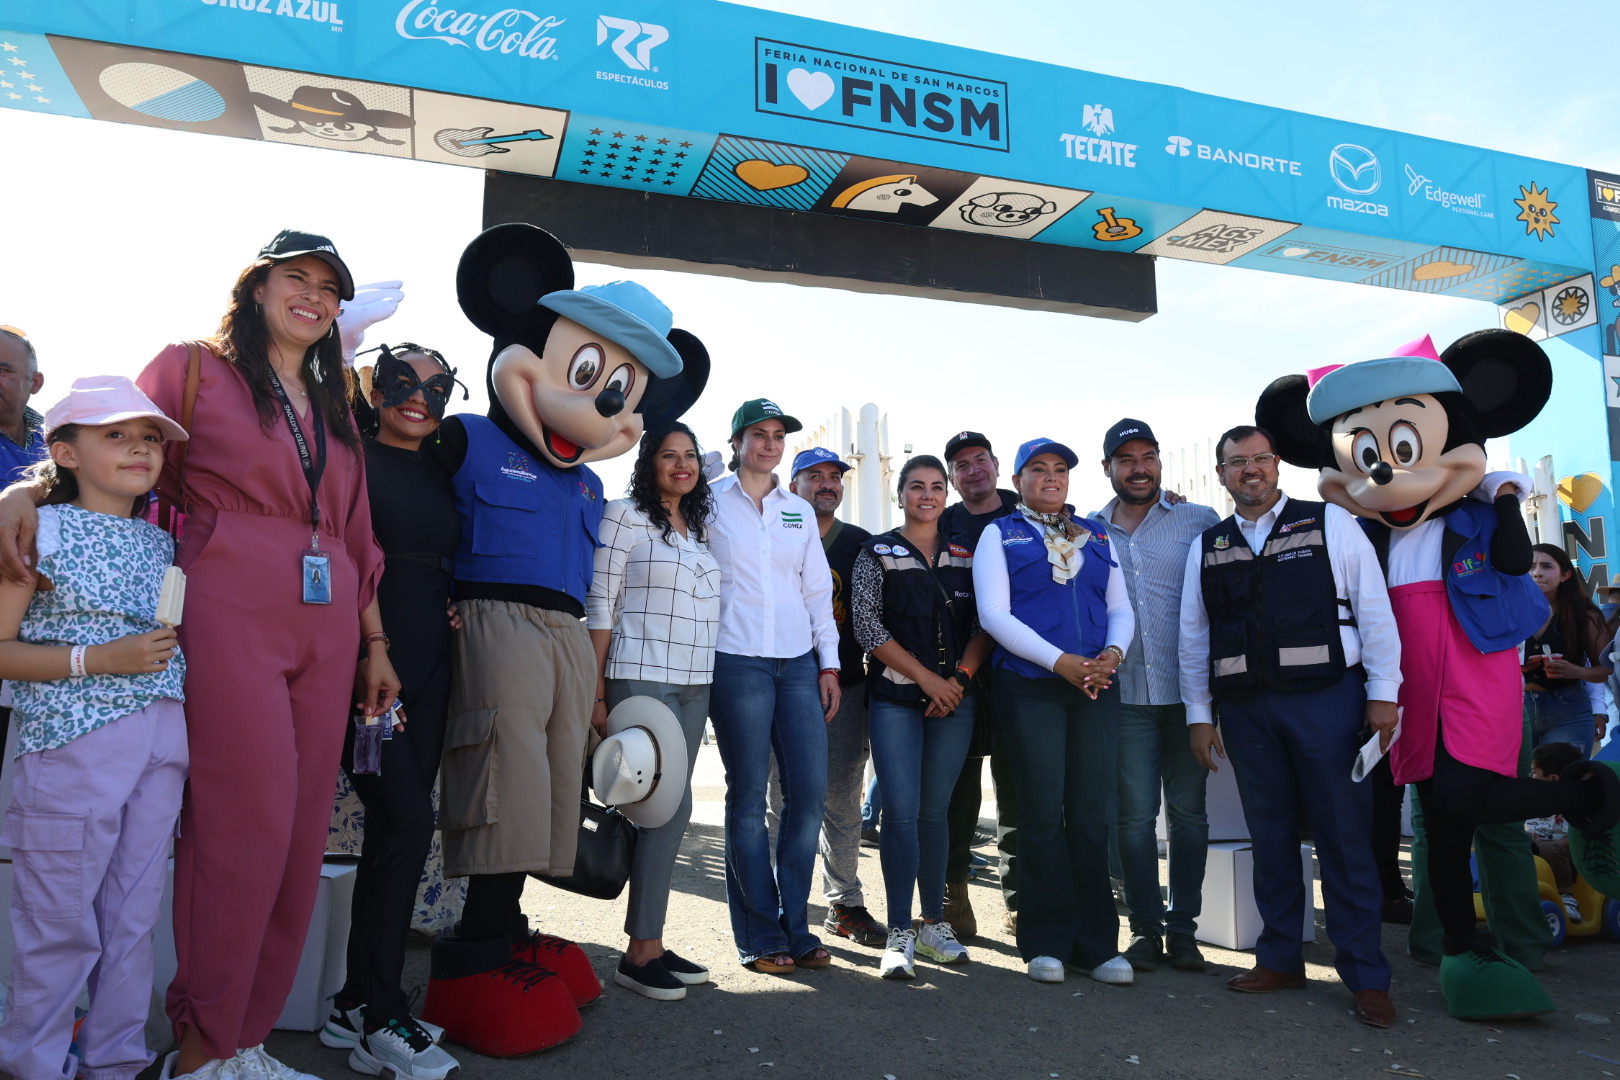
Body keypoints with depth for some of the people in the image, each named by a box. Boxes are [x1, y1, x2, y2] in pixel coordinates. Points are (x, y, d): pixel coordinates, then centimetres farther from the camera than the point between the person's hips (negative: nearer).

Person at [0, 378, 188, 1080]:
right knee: (62, 926, 4)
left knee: (134, 917, 13)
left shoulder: (161, 543, 11)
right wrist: (100, 660, -17)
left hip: (161, 743, 5)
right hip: (71, 741, -5)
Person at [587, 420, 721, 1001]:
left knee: (666, 808, 8)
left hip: (695, 684, 7)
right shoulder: (625, 514, -3)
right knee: (672, 806, -9)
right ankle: (640, 953, 2)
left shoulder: (699, 525, 16)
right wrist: (596, 693, -11)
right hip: (641, 679, -7)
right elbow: (600, 605, -6)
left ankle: (651, 944, 17)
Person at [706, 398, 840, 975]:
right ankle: (761, 937, 10)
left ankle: (794, 928, 14)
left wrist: (829, 663, 9)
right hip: (737, 661, -4)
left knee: (810, 792, 0)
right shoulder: (709, 503, 5)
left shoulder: (799, 510, 17)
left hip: (798, 662, 4)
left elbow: (818, 590, 16)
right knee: (748, 797, -1)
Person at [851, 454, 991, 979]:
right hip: (895, 698, -2)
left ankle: (934, 922, 21)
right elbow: (866, 625, -5)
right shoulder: (876, 552, 3)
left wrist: (960, 677, -8)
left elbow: (984, 624, 8)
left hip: (954, 699, 3)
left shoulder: (965, 555, 12)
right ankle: (899, 934, 0)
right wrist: (926, 677, -10)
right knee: (901, 811, -7)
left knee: (935, 810, 9)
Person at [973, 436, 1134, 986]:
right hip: (1030, 687, -3)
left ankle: (1097, 942, 14)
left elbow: (1121, 607, 15)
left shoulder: (1096, 534, 17)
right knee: (1044, 812, 0)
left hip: (1096, 688, 3)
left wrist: (1114, 652, -7)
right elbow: (994, 615, -6)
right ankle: (1048, 941, 13)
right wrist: (1061, 661, -14)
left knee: (1091, 813, 4)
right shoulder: (999, 534, 5)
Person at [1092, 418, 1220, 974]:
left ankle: (1182, 927, 20)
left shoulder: (1201, 522, 2)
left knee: (1188, 812, 7)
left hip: (1188, 692, -1)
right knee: (1135, 815, 5)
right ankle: (1145, 927, 17)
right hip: (1124, 695, 1)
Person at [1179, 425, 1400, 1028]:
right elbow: (1193, 637, 11)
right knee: (1270, 837, 11)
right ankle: (1280, 958, 23)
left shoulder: (1331, 523, 4)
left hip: (1326, 699, -3)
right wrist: (1198, 714, 8)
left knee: (1344, 836, 0)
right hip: (1245, 709, 3)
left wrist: (1382, 693, -5)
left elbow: (1374, 610, 0)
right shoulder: (1206, 549, 12)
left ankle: (1366, 976, 11)